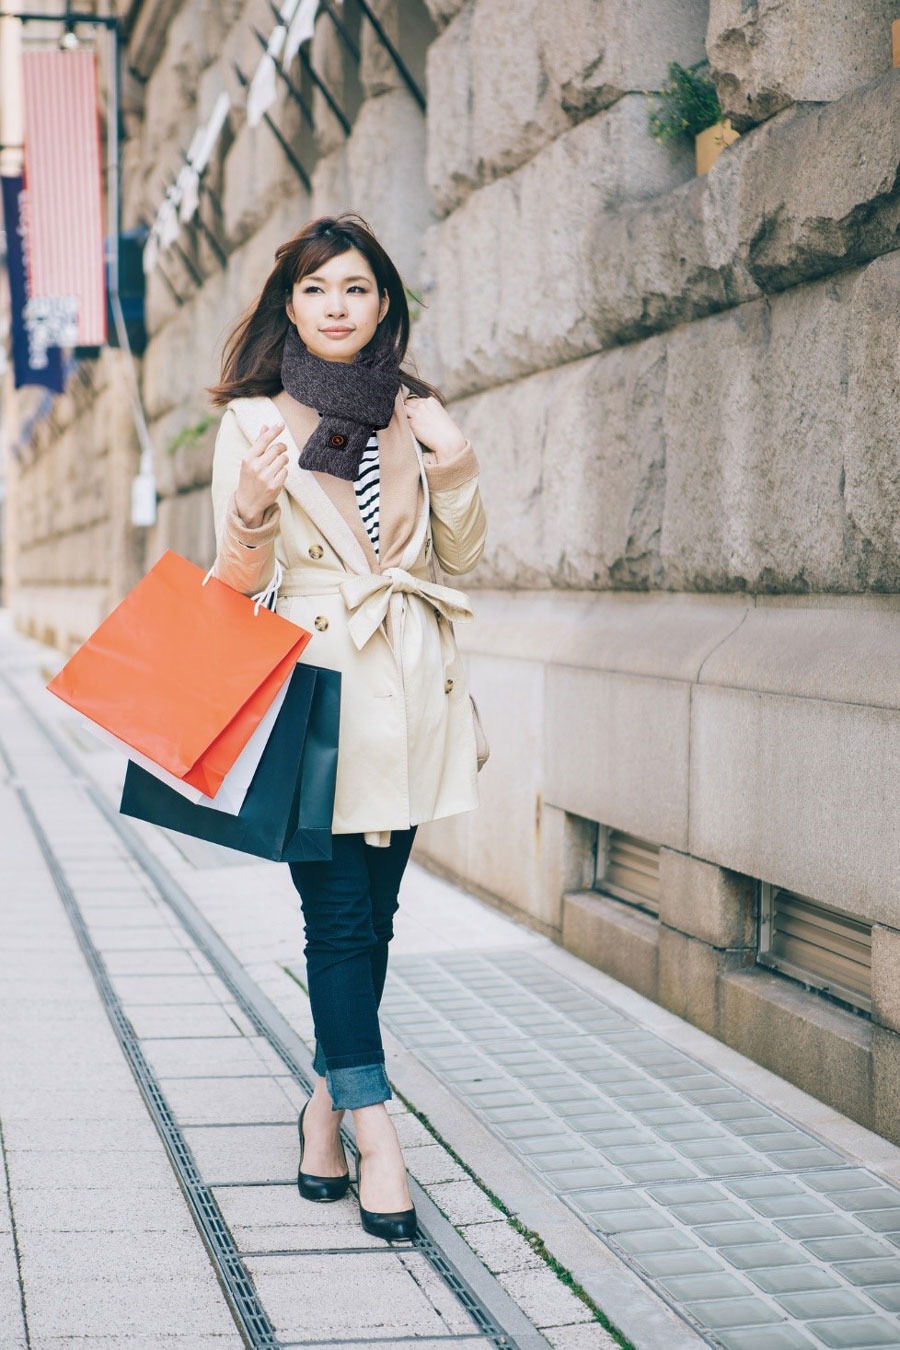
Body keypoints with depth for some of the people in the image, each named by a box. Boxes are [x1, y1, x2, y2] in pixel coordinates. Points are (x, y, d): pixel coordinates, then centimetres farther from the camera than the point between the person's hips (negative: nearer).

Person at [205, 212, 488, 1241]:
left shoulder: (416, 414, 9)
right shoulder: (254, 419, 1)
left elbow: (461, 556, 11)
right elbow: (237, 579, -1)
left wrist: (454, 468, -6)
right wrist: (253, 509, -21)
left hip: (410, 687, 4)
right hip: (316, 678, -3)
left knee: (373, 911, 7)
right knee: (339, 914, -5)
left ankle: (328, 1104, 22)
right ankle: (376, 1136, -1)